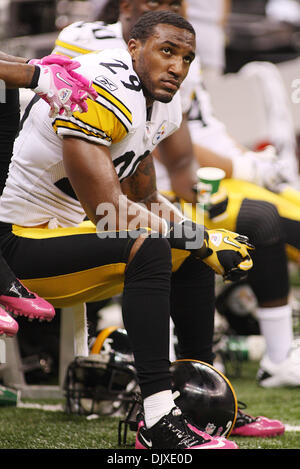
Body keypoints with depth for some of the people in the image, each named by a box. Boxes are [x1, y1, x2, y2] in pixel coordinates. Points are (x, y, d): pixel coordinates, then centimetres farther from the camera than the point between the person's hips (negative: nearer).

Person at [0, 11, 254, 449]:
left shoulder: (161, 105, 6)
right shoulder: (105, 94, -25)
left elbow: (147, 199, 15)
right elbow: (110, 214, -29)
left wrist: (201, 238, -2)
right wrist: (203, 239, -21)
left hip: (73, 228, 10)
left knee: (195, 255, 13)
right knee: (149, 246, -32)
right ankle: (161, 419, -33)